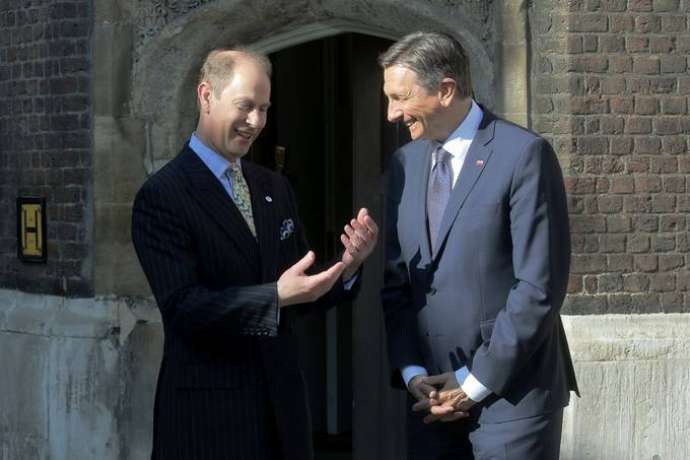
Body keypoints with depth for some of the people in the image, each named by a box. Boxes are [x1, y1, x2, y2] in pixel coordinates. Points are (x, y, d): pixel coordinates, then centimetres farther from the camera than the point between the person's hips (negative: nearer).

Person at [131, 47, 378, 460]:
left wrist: (348, 266, -8)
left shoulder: (276, 188, 11)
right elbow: (182, 306, -18)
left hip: (283, 403, 6)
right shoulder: (162, 197, -9)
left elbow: (302, 296, 11)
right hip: (208, 411, -6)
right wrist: (276, 295, -27)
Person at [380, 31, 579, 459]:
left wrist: (477, 382, -12)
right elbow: (396, 279, 11)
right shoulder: (404, 162, 9)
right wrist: (412, 371, -1)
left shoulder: (523, 154, -10)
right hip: (432, 396, 5)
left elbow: (540, 286, -13)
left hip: (511, 392, -5)